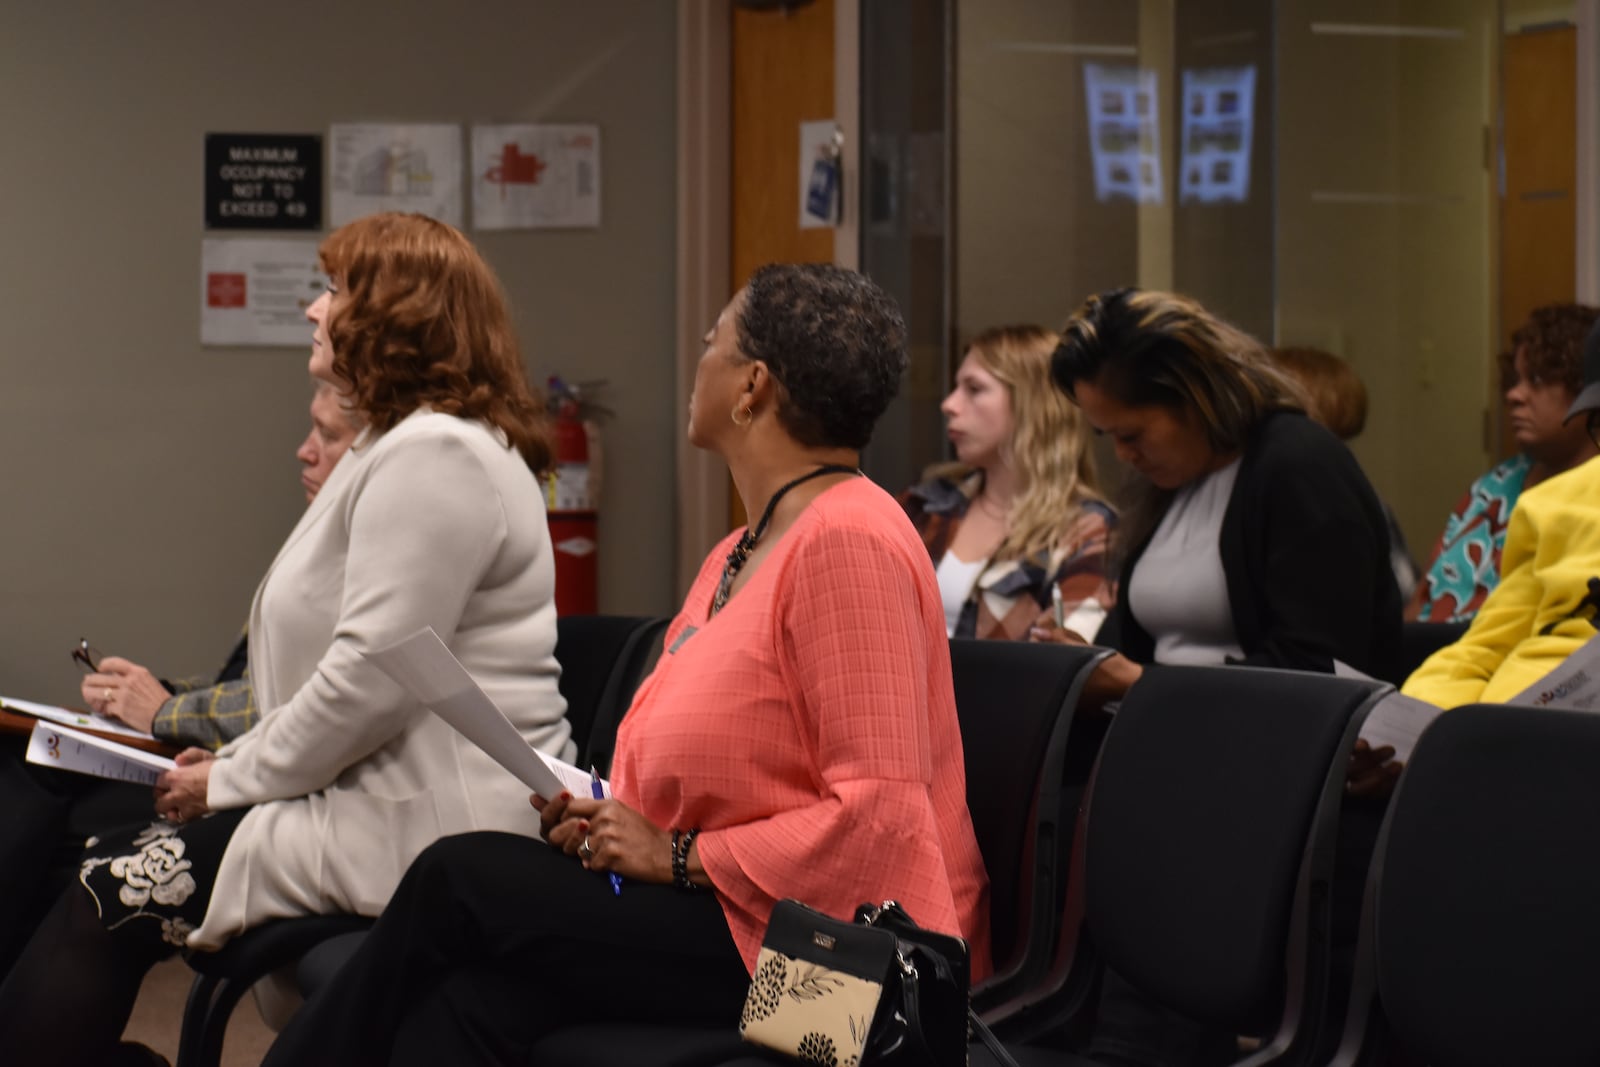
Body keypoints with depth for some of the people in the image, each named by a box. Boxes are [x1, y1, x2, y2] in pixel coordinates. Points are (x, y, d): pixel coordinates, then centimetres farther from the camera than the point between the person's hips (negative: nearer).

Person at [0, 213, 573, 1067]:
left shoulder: (433, 457, -15)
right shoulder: (405, 445, 22)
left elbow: (374, 682, -21)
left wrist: (233, 781, -9)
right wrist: (235, 764, 11)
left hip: (421, 833, -11)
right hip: (387, 804, 11)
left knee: (111, 893, -11)